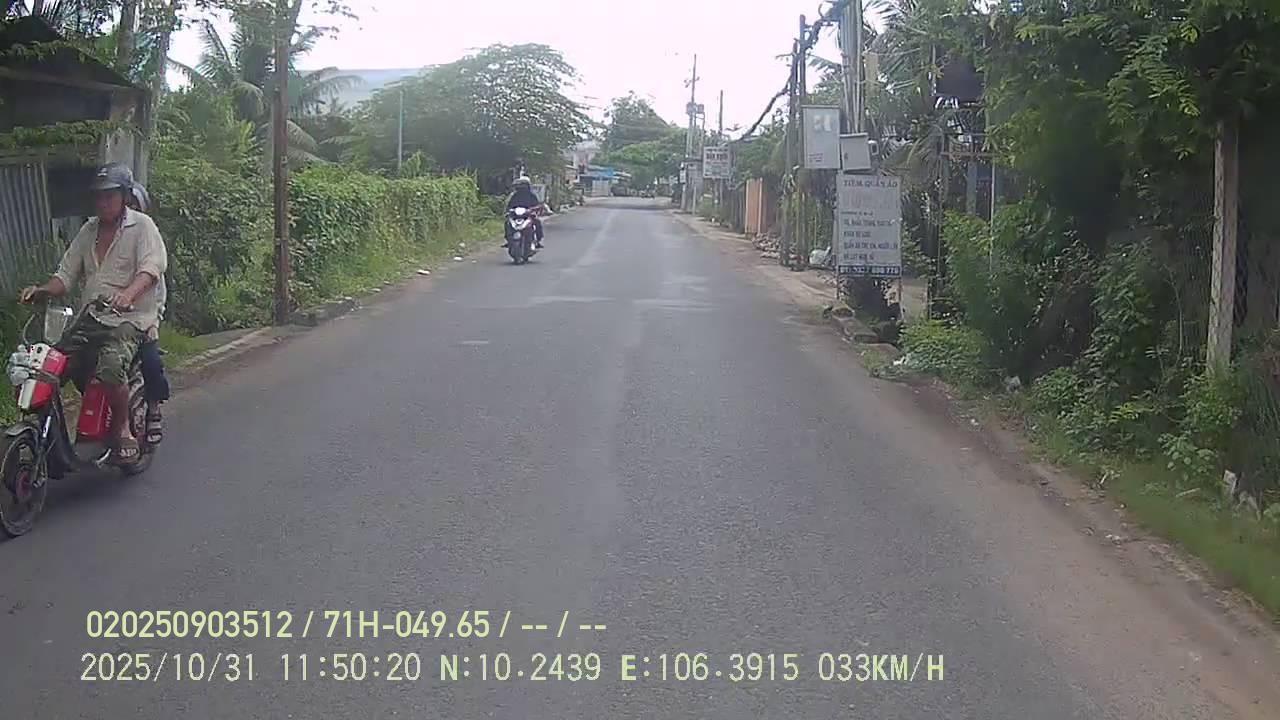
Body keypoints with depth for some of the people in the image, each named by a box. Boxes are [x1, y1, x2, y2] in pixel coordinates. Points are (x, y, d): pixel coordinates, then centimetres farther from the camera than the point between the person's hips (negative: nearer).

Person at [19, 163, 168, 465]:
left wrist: (128, 293, -37)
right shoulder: (89, 230, 18)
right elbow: (67, 274, 16)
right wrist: (43, 290, -6)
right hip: (89, 319, 6)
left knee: (110, 369, -32)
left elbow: (152, 267, -18)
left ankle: (122, 428, -11)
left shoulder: (141, 225, -1)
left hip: (129, 319, -6)